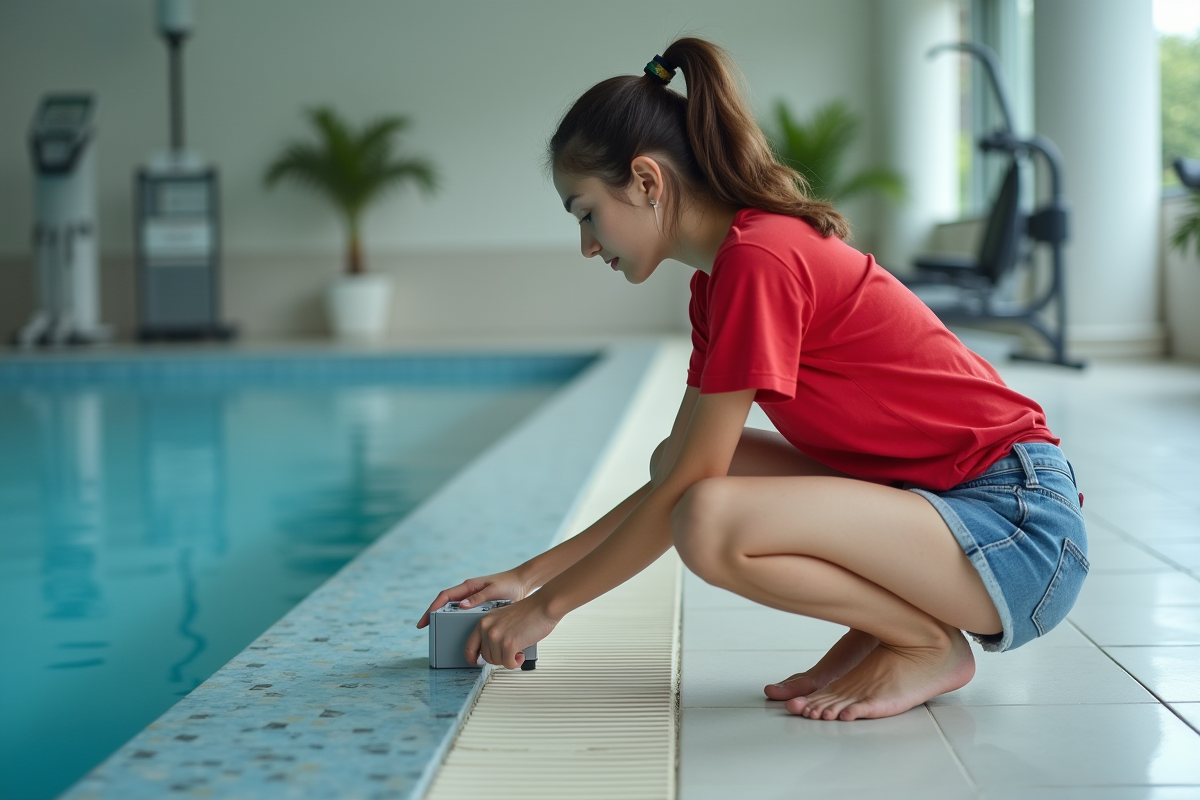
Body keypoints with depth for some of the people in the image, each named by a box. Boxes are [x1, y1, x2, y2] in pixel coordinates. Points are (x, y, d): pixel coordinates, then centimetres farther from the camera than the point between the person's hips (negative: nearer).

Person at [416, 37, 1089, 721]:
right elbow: (675, 473, 14)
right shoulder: (719, 277, 11)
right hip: (937, 497, 10)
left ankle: (930, 645, -5)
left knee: (712, 524, -29)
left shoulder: (756, 260, -19)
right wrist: (529, 575, 12)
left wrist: (548, 605, -7)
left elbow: (689, 493, -17)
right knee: (680, 463, 8)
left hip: (1018, 525, -10)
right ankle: (880, 624, 8)